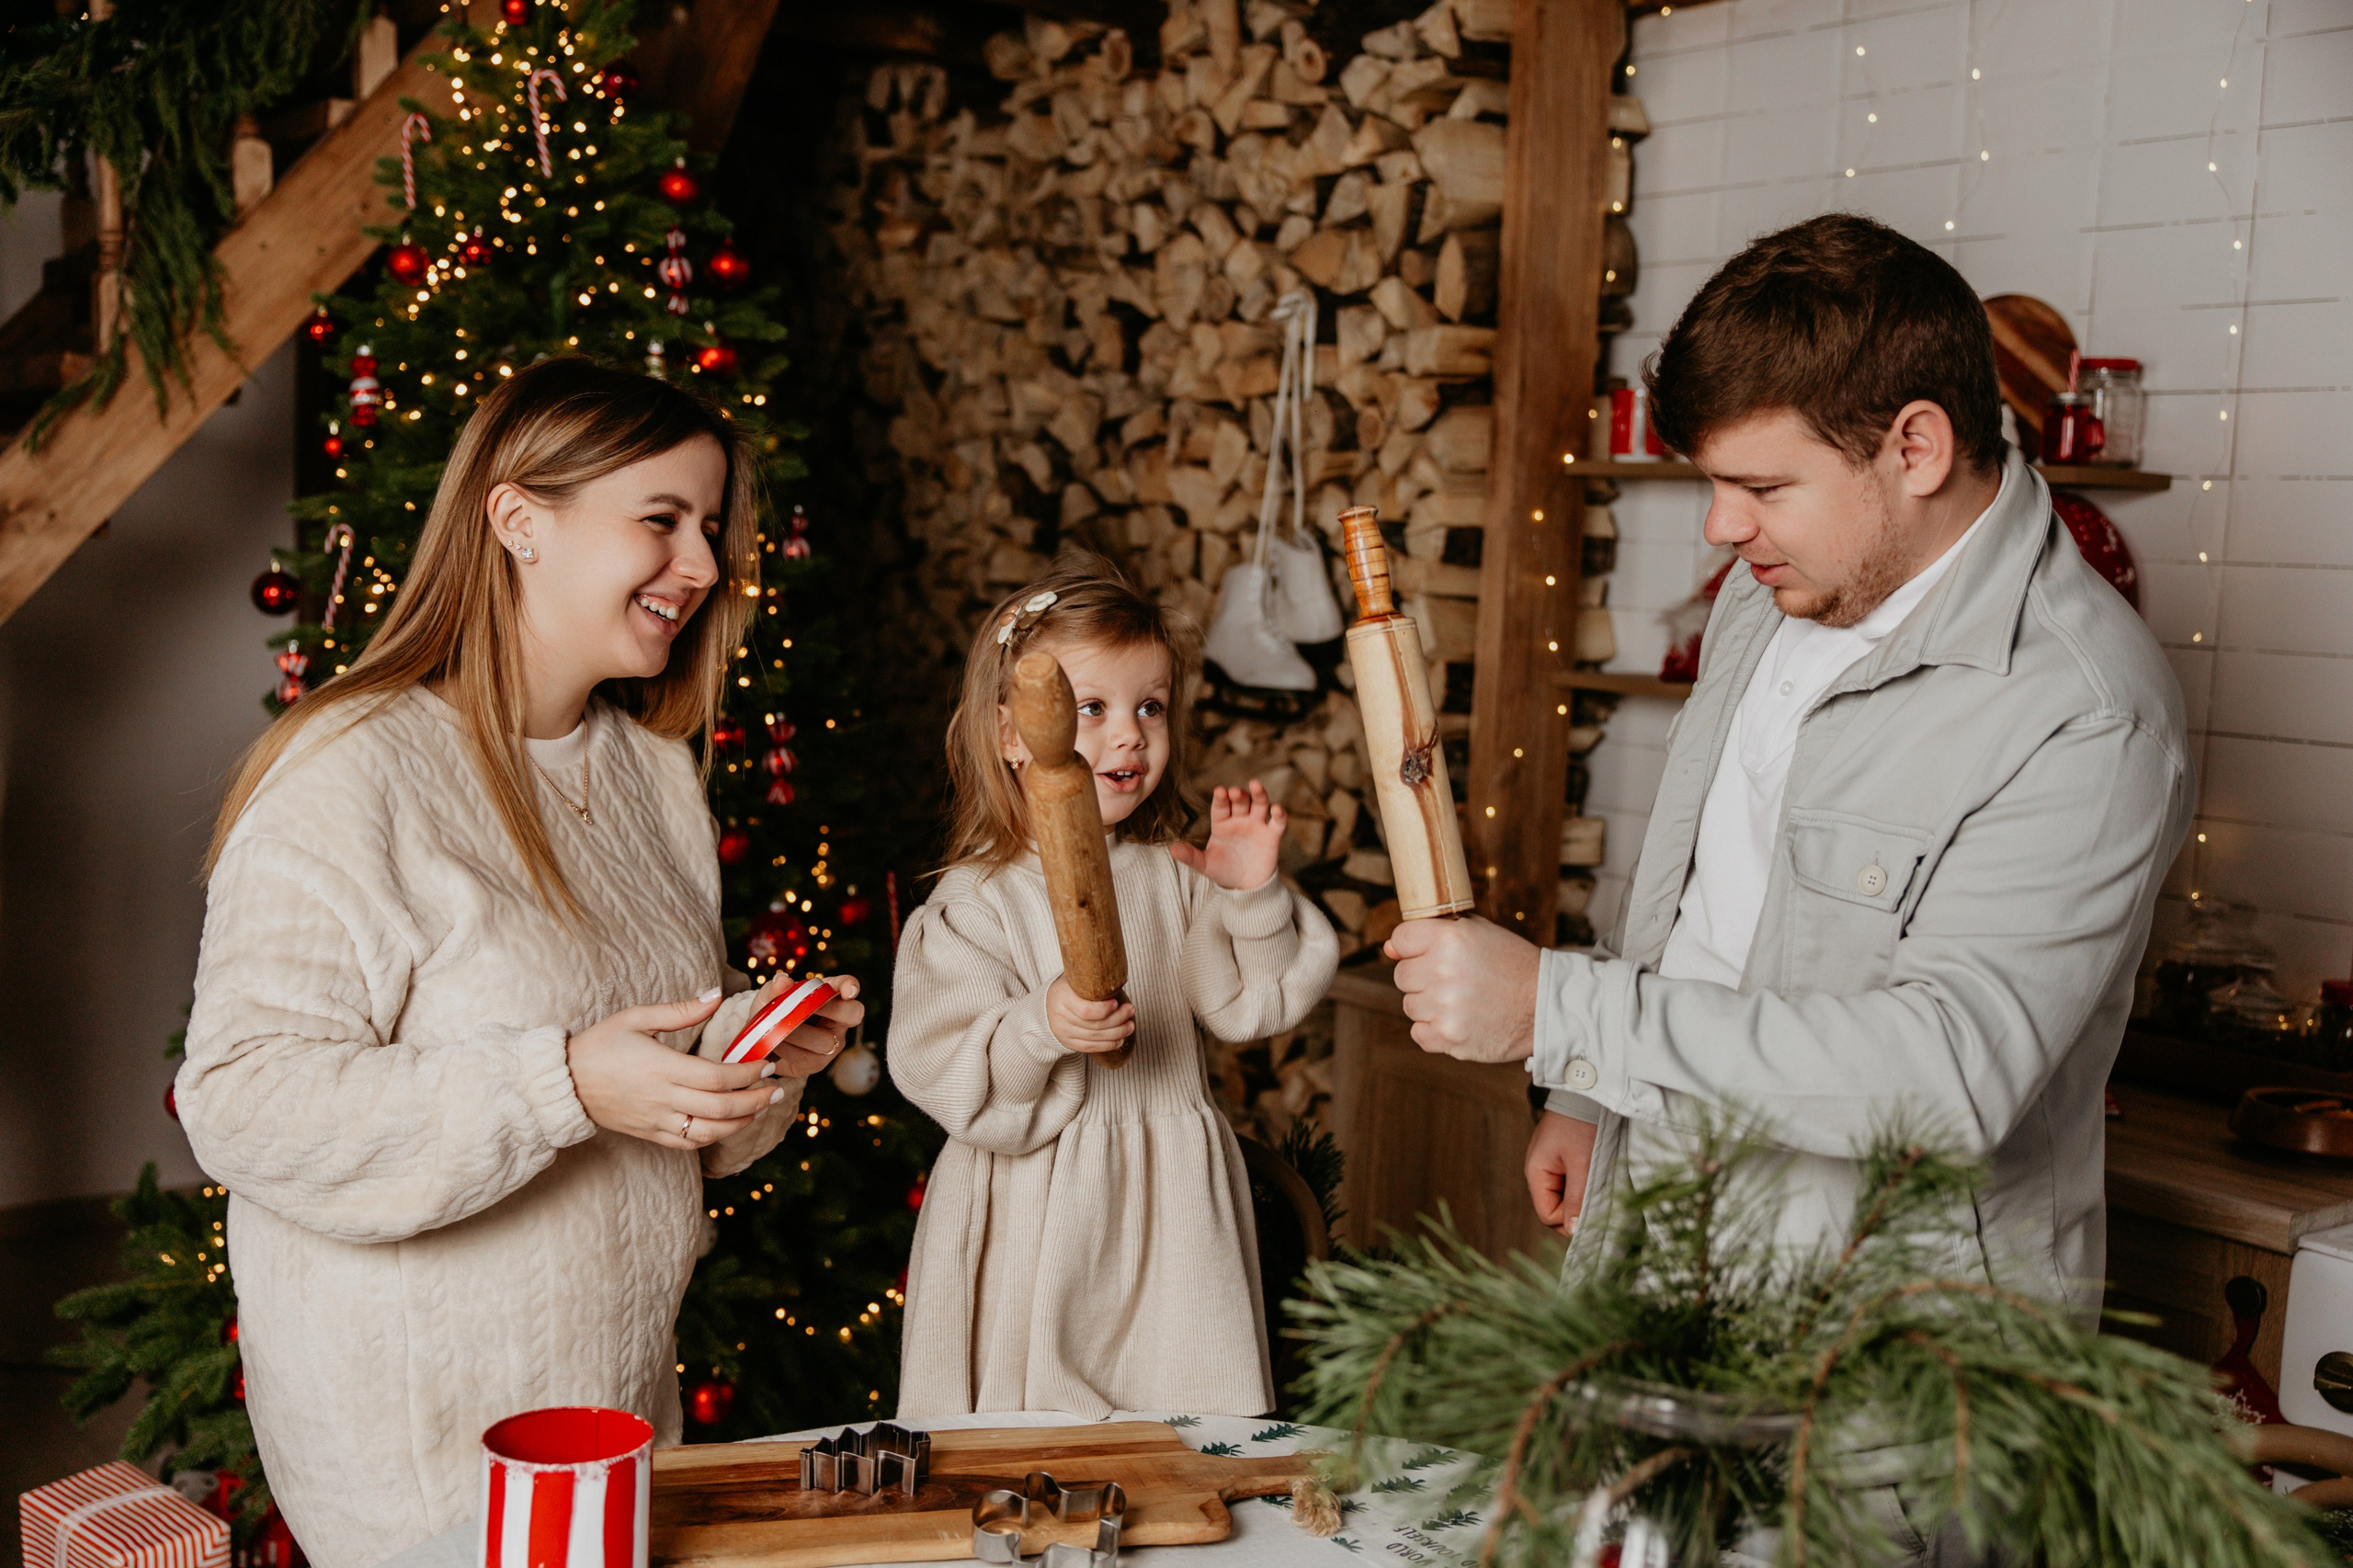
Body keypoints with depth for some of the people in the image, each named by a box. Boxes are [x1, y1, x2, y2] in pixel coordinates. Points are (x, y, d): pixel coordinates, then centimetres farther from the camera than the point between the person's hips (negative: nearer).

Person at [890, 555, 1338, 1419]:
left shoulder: (1175, 876, 5)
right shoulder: (979, 901, -9)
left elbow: (1252, 1002, 3)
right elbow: (941, 1074, -14)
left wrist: (1253, 894, -9)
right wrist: (1039, 1031, -30)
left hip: (1170, 1216, 4)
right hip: (1037, 1227, -4)